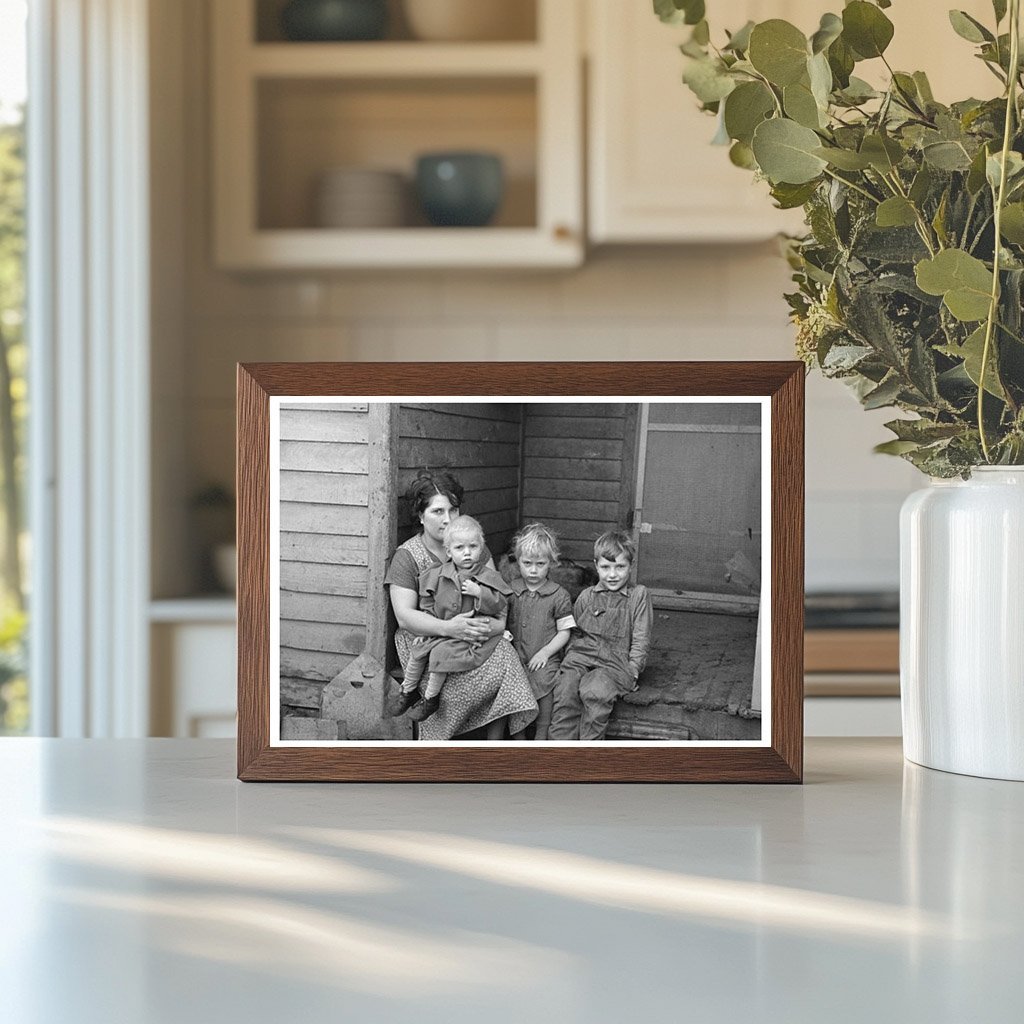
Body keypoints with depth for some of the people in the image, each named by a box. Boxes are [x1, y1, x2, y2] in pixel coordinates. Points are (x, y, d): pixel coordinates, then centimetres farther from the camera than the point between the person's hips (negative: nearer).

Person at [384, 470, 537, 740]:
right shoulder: (406, 557, -3)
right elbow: (405, 616, -13)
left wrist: (498, 622, -17)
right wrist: (447, 628, -30)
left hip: (473, 632, 4)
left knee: (504, 657, -26)